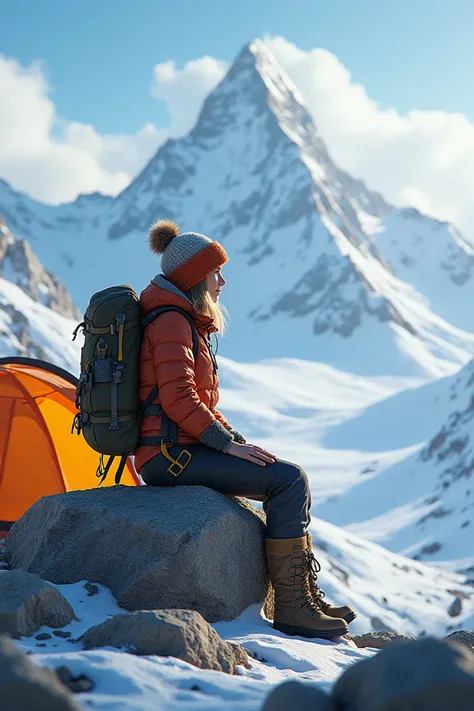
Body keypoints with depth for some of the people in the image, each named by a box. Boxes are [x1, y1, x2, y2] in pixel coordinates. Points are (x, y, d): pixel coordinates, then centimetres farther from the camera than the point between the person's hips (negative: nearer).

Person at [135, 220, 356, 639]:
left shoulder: (185, 321, 19)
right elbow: (176, 399, -22)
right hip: (169, 453, -10)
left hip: (183, 449, 10)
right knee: (288, 480, -17)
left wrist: (236, 440, 11)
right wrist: (230, 444, -17)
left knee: (290, 477, 10)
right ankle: (291, 606, -14)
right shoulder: (171, 322, -13)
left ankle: (307, 593, 10)